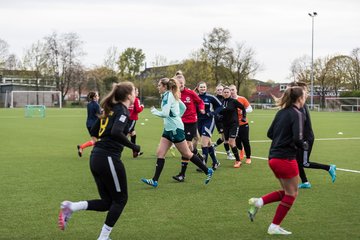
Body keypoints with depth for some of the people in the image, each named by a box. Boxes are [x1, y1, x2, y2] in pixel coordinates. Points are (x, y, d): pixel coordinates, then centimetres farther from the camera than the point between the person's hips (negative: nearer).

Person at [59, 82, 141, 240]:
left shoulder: (111, 109, 17)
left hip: (96, 157, 8)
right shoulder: (123, 111, -8)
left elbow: (93, 131, 22)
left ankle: (70, 207, -3)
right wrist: (133, 146, -14)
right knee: (120, 199, 8)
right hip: (109, 159, -8)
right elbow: (116, 132, -25)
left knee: (107, 202, 13)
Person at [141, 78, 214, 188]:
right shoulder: (172, 95, 11)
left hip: (175, 129, -10)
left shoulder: (167, 96, -16)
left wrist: (154, 111, -9)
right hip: (169, 129, 10)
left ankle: (208, 171, 12)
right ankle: (155, 180, 4)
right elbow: (183, 107, 21)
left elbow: (165, 114, -25)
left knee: (187, 154, 0)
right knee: (160, 153, 4)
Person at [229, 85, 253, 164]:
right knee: (237, 141, 2)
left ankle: (248, 158, 11)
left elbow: (250, 109, -1)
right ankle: (241, 149, 38)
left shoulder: (242, 99, -3)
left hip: (243, 124, -2)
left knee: (245, 141, -3)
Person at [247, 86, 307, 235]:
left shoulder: (282, 112, 10)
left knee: (287, 192, 19)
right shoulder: (297, 114, -14)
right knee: (291, 193, 7)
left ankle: (258, 202, 4)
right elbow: (297, 139, -22)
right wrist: (304, 146, -3)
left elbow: (270, 133, 15)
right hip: (286, 159, -8)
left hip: (274, 157, 8)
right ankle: (275, 227, 11)